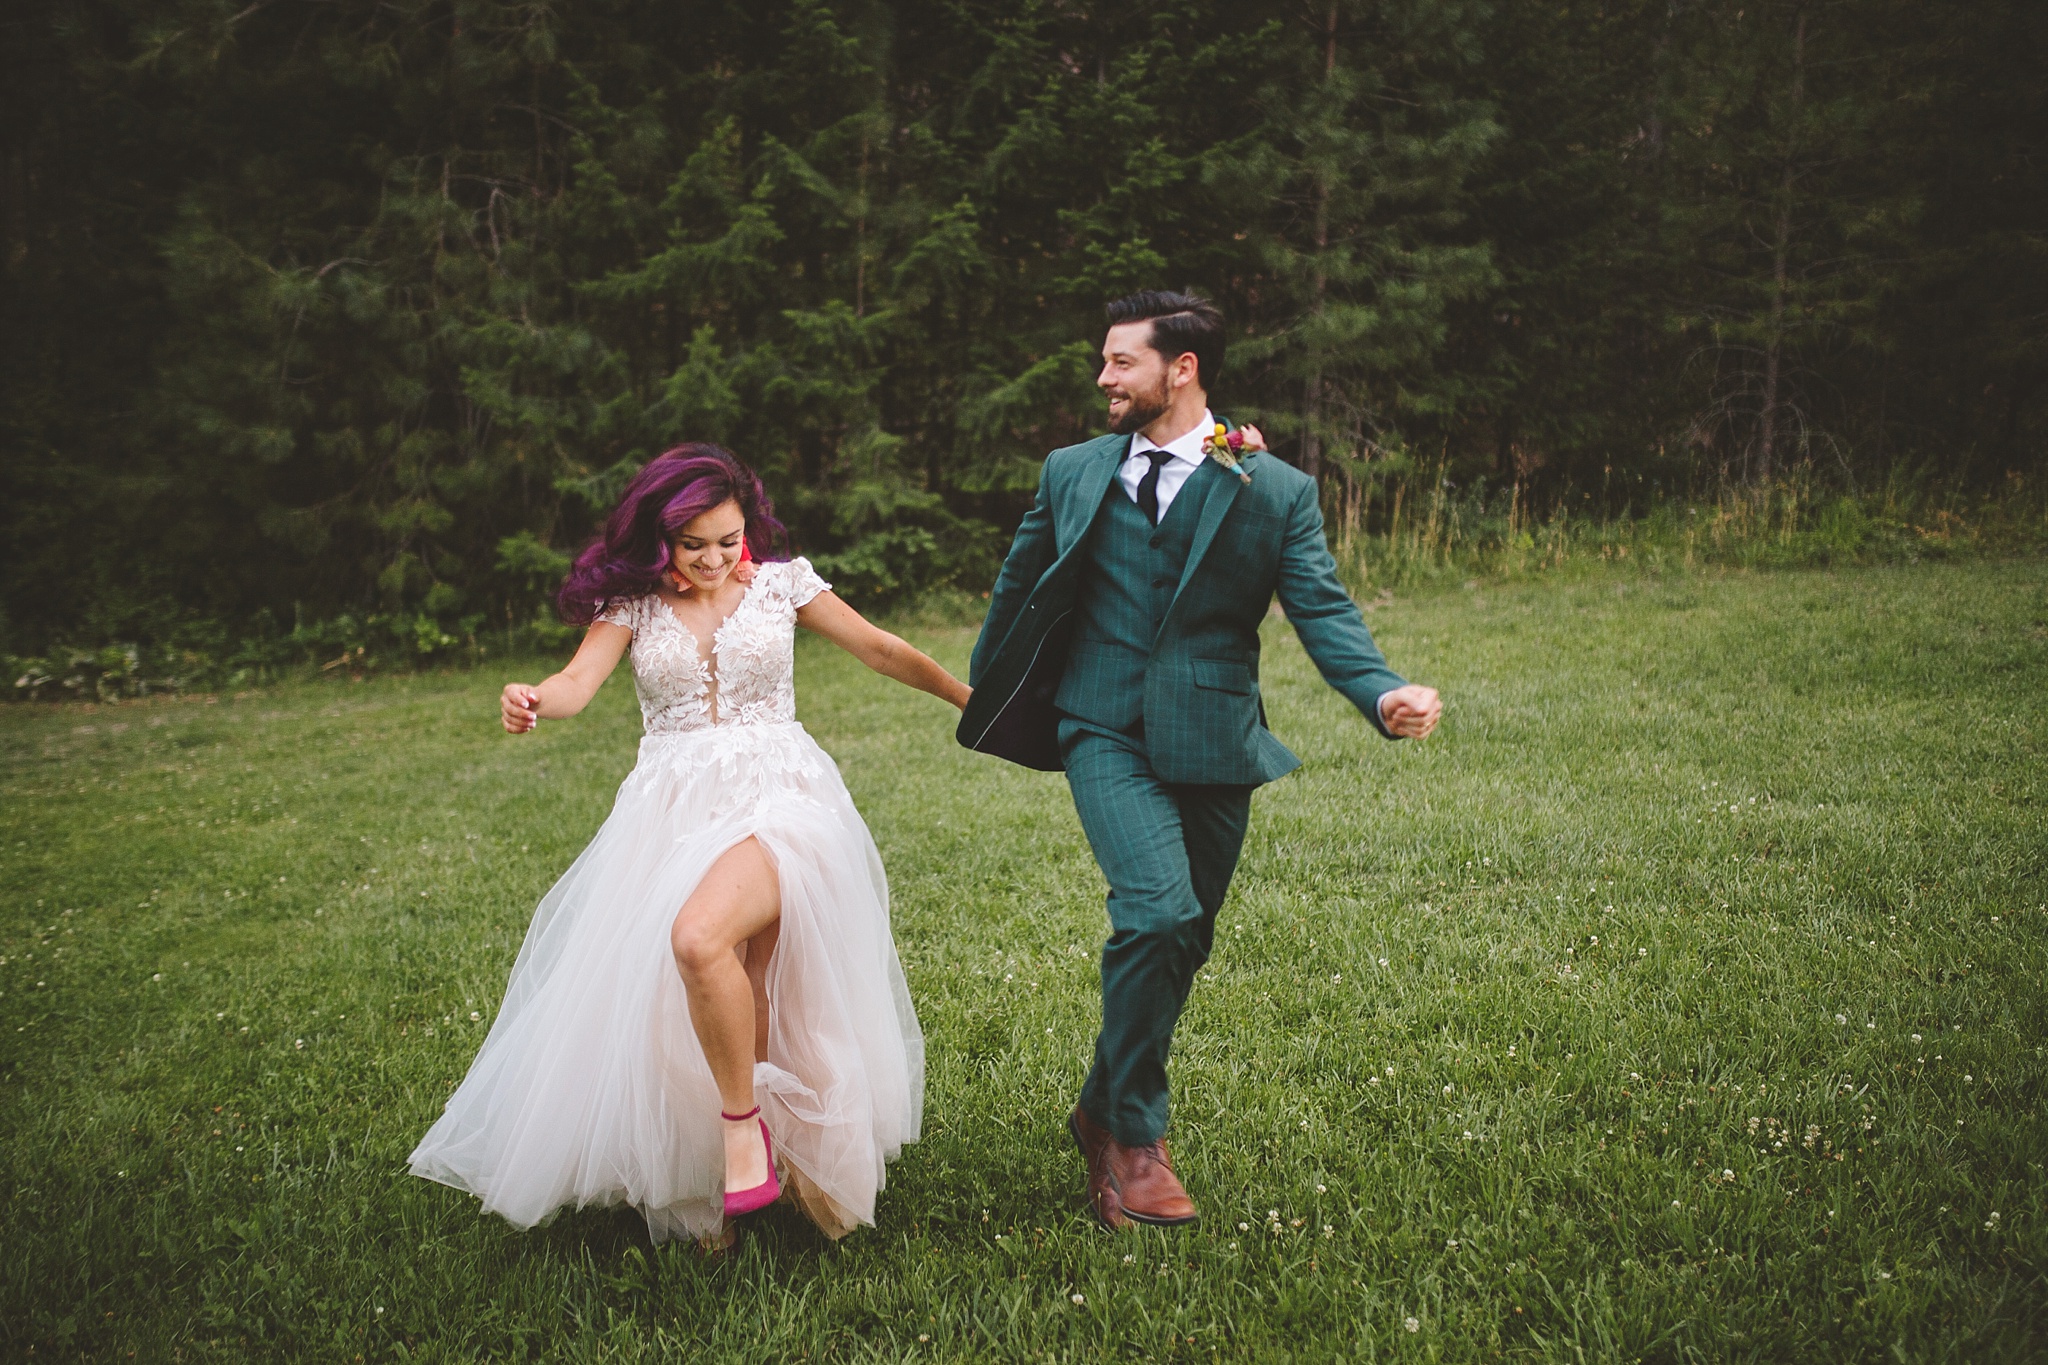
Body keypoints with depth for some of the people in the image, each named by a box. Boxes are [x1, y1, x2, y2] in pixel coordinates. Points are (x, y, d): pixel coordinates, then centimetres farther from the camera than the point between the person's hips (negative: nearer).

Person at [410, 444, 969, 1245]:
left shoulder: (779, 584, 6)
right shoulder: (633, 602, 7)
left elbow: (881, 650, 14)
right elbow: (579, 681, -8)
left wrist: (973, 700, 20)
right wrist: (533, 702, -32)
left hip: (776, 797, -3)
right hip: (674, 811, 3)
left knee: (699, 937, -32)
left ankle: (746, 1119, -13)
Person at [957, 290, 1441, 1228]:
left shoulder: (1277, 492, 1)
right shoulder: (1073, 473, 7)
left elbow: (1323, 610, -6)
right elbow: (1020, 588, 18)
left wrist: (1383, 693, -24)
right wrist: (981, 693, 25)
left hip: (1212, 743, 2)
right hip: (1106, 734, -1)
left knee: (1183, 943, 10)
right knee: (1158, 911, -21)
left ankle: (1103, 1112, 32)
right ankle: (1133, 1135, -5)